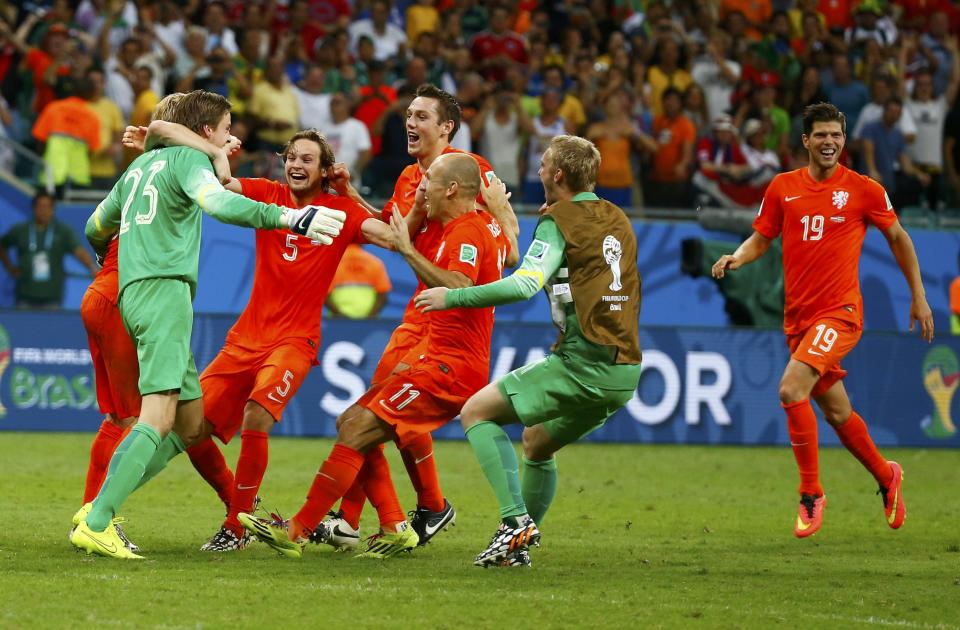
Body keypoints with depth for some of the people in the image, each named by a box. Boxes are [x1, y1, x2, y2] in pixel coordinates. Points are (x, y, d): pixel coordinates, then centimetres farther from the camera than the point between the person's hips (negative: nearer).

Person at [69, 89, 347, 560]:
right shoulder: (188, 158, 0)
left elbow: (96, 228, 35)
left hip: (133, 290, 9)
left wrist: (108, 257, 59)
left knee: (191, 423, 9)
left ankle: (98, 509, 4)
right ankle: (95, 524, -24)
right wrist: (287, 217, -30)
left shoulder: (142, 164, 25)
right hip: (165, 288, -9)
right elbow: (215, 201, -23)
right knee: (159, 418, -18)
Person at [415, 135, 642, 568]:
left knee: (476, 413, 0)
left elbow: (525, 284, -19)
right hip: (626, 371, 8)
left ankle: (516, 520, -12)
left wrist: (453, 297, -13)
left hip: (583, 365, -8)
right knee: (538, 443, 27)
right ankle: (518, 545, 24)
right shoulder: (618, 220, 17)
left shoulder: (559, 220, -6)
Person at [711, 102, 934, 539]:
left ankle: (811, 494, -11)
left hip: (840, 311, -5)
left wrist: (918, 298, 9)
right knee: (836, 411, 14)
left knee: (791, 390, -23)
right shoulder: (783, 188, 4)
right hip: (798, 317, 5)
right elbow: (760, 239, 12)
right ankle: (886, 477, 38)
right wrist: (737, 257, -10)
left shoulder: (864, 190, -4)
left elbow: (898, 237, 8)